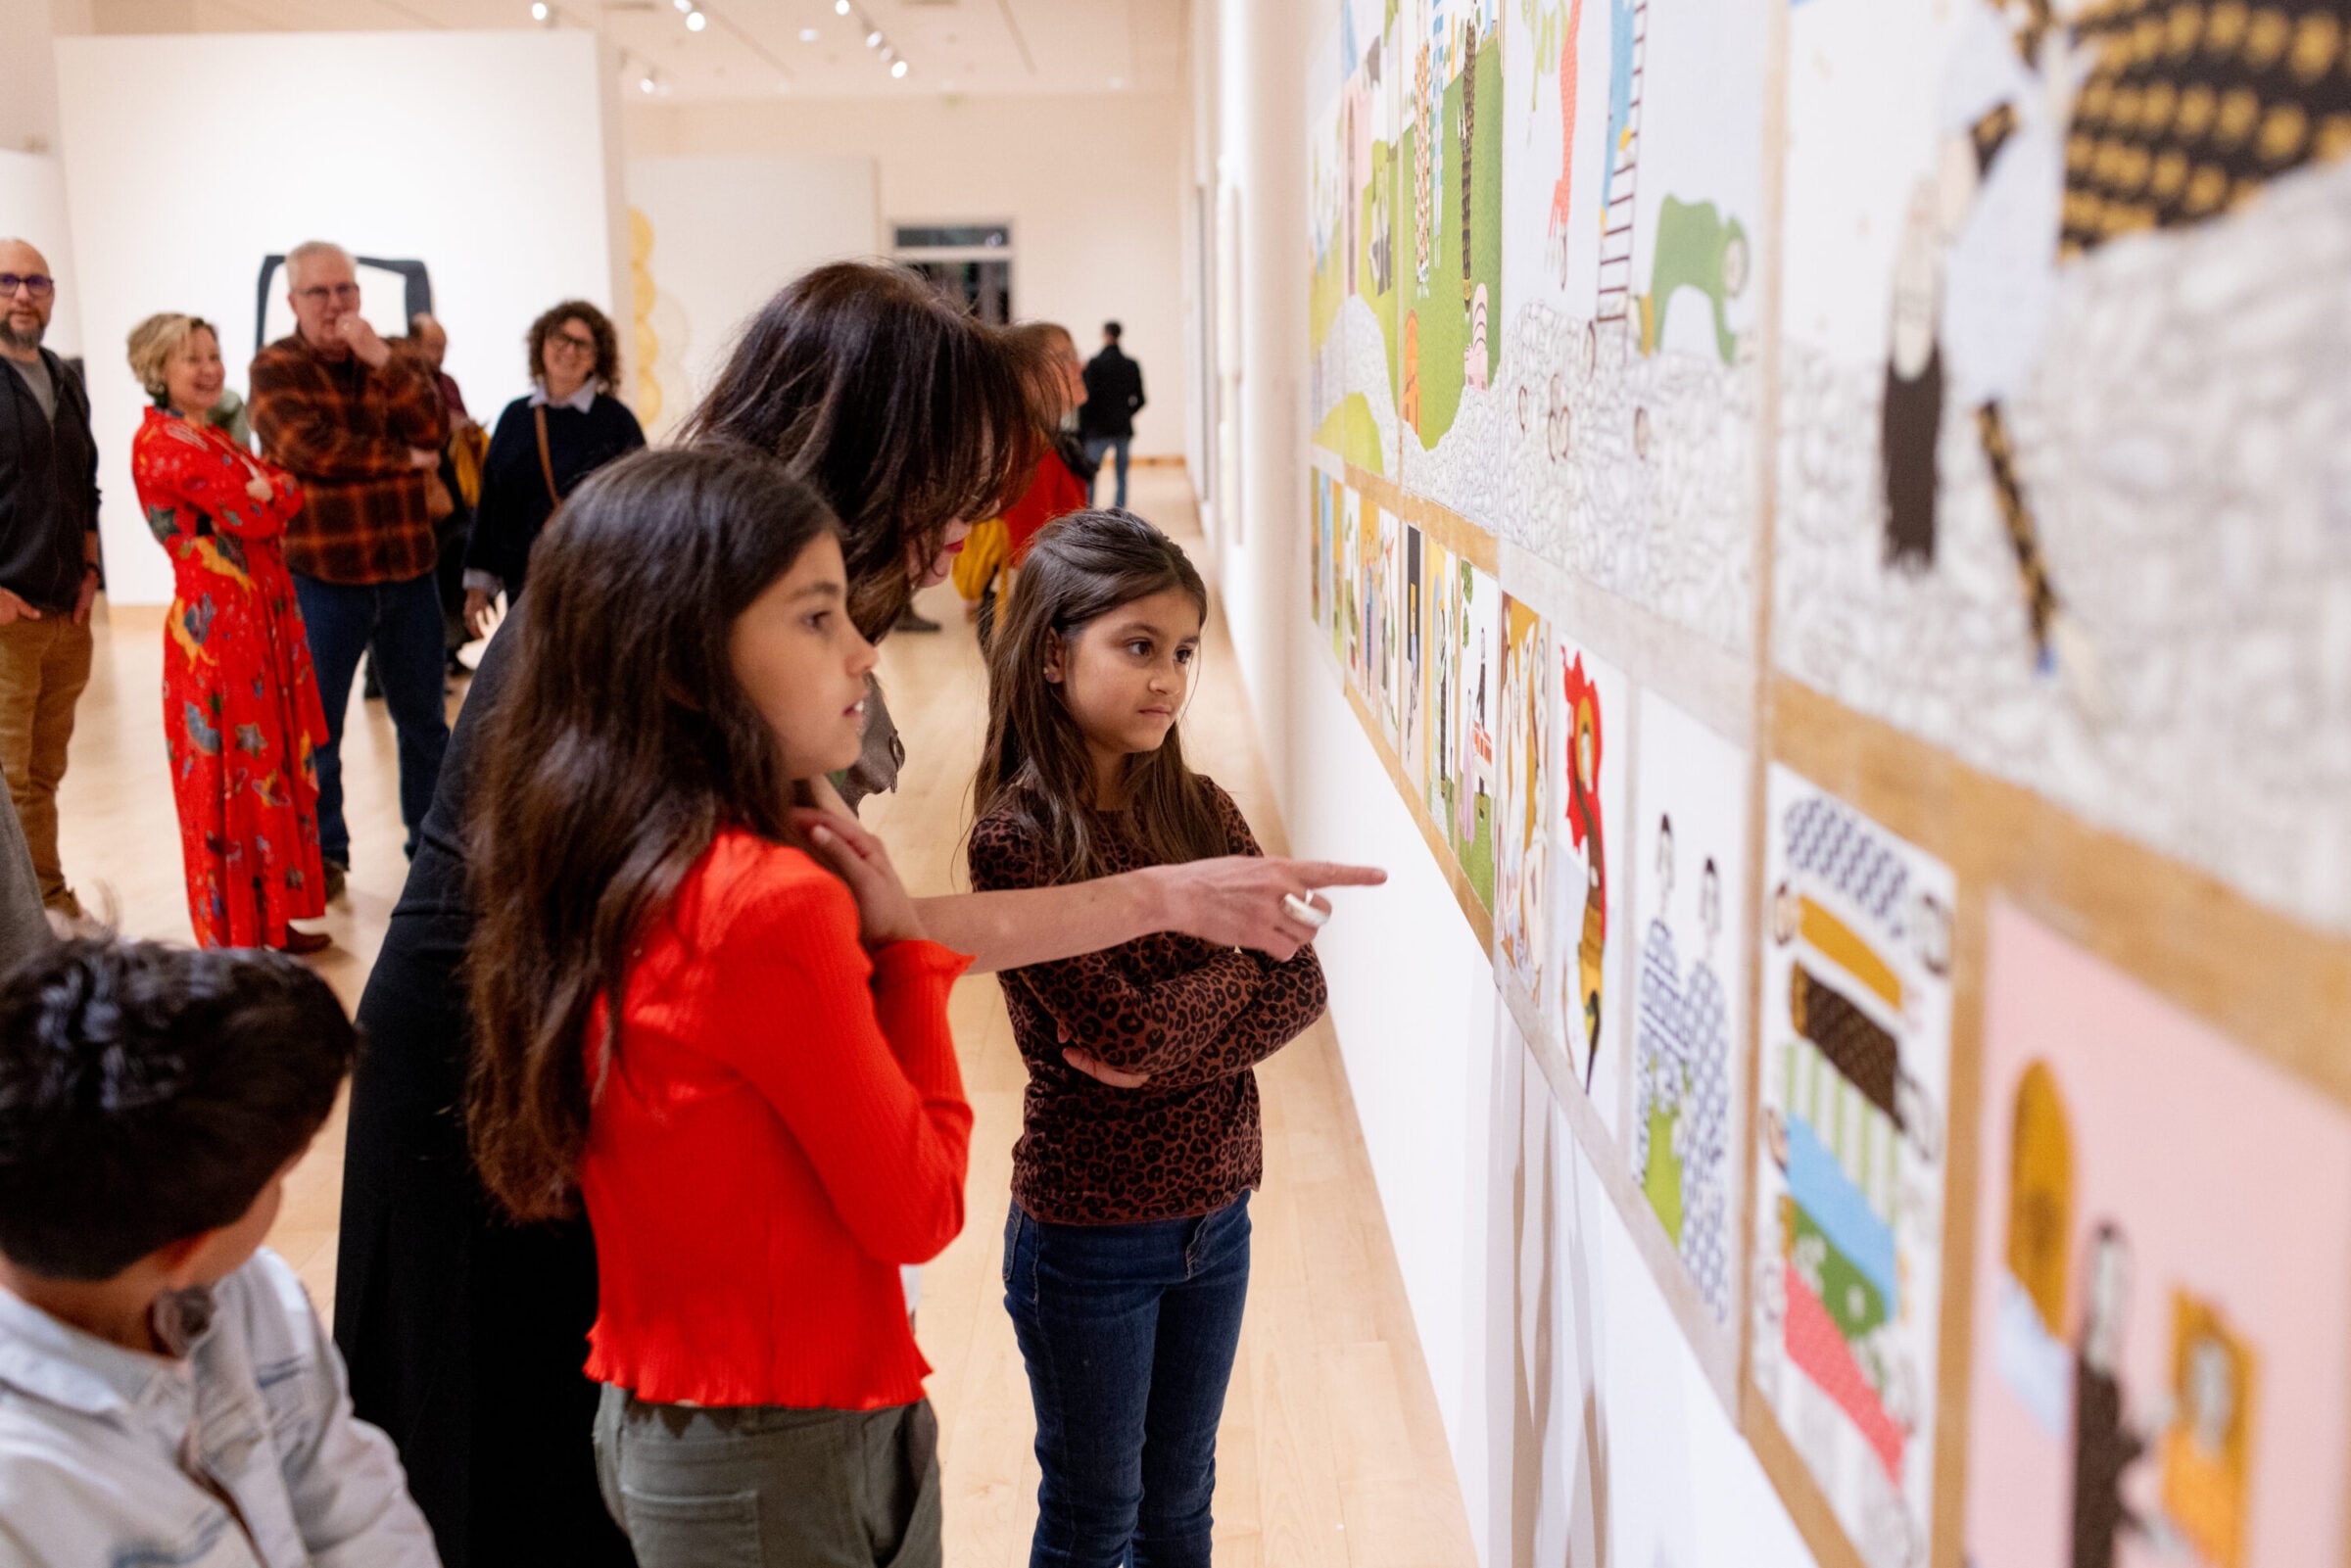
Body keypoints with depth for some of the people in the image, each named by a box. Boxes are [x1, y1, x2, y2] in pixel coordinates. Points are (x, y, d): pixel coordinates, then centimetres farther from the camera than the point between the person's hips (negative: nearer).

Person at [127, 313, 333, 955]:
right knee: (234, 770, -2)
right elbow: (253, 516, -17)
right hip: (218, 621, -9)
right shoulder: (165, 441, -13)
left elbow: (279, 498, 11)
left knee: (268, 764, 13)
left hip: (257, 617, 9)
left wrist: (268, 490, -7)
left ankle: (270, 922, 22)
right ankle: (239, 939, 7)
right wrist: (277, 487, -1)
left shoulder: (205, 438, 16)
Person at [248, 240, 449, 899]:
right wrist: (403, 459, -10)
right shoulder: (274, 368, -1)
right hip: (320, 577, -3)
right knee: (317, 724, 4)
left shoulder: (399, 360, 9)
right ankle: (322, 856, 16)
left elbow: (429, 429, -9)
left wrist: (380, 358, -19)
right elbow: (307, 449, -18)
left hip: (407, 569, 3)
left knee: (424, 718, 12)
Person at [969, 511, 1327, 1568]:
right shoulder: (1017, 836, -18)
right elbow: (1118, 1027, -25)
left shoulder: (1200, 810, 1)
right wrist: (1233, 963, -10)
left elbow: (1298, 988, -5)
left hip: (1215, 1218, 5)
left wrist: (1169, 1047, -19)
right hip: (1089, 1235, -5)